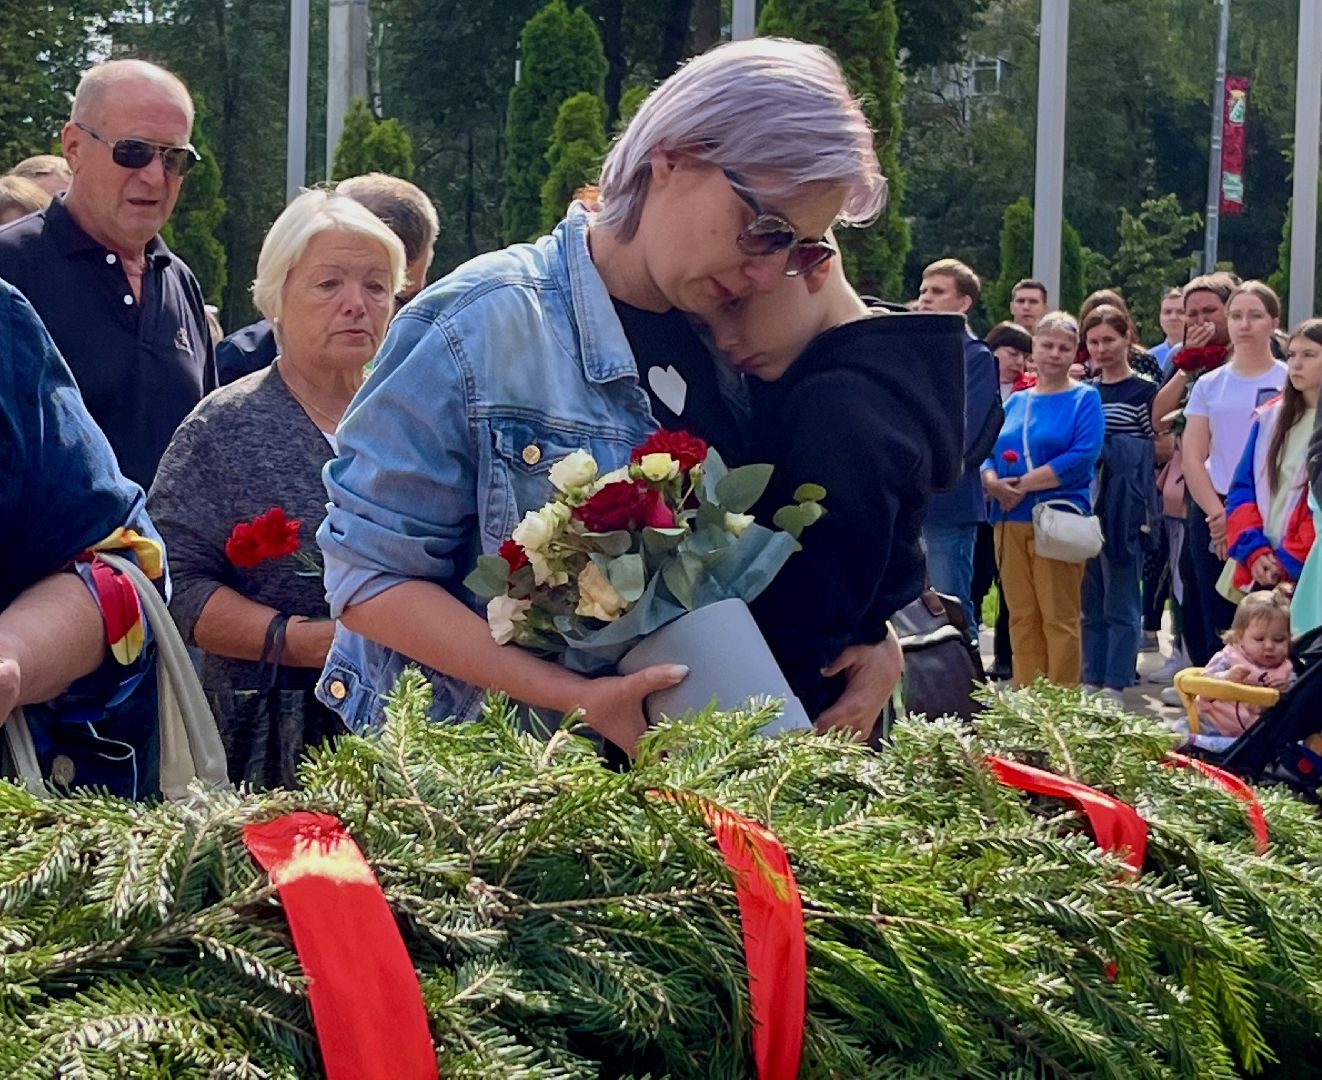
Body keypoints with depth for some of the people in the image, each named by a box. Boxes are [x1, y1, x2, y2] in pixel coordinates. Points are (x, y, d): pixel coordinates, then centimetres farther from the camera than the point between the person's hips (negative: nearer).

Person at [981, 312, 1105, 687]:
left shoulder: (1085, 398, 2)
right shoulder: (1015, 402, 17)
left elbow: (1083, 456, -13)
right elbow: (987, 452, 11)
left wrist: (1024, 483, -16)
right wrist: (993, 481, -12)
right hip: (1010, 522, 5)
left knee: (1059, 619, -5)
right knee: (1022, 618, 7)